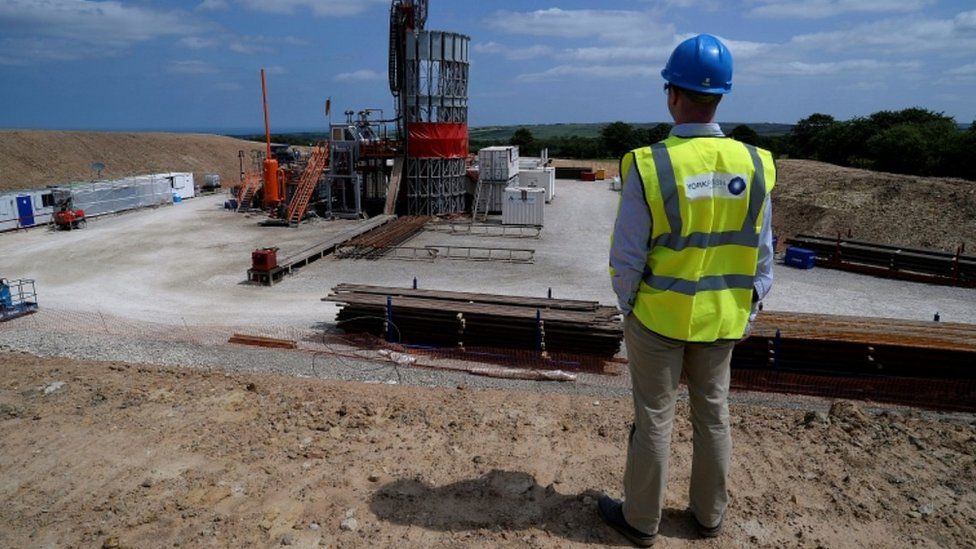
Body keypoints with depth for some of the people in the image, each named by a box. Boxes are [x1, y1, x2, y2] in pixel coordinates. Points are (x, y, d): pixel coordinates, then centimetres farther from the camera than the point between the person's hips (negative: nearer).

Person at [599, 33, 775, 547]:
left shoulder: (649, 165, -20)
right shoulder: (754, 165, -7)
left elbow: (626, 257, -15)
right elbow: (761, 258, 0)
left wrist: (628, 306, 2)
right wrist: (746, 313, 12)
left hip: (658, 315, -4)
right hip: (721, 318, 4)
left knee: (653, 419, 11)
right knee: (713, 415, 20)